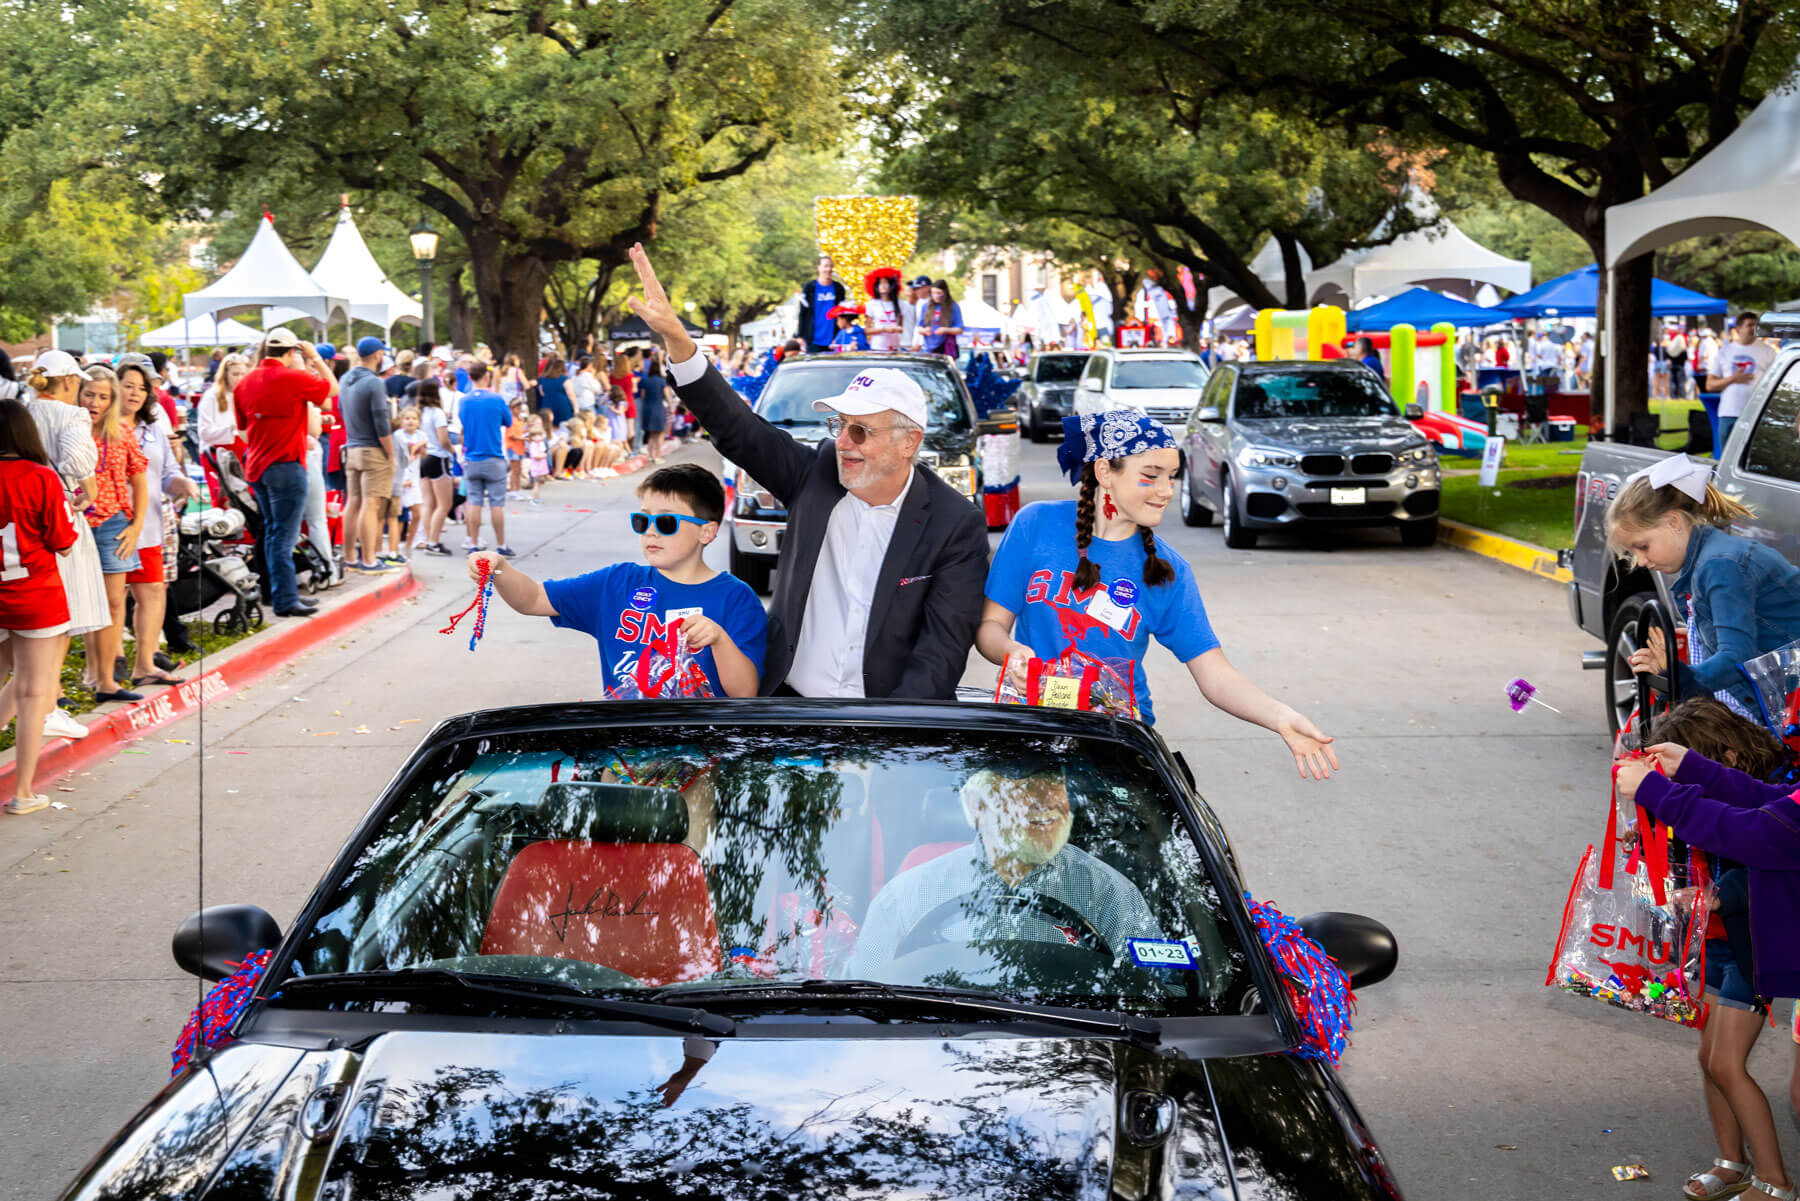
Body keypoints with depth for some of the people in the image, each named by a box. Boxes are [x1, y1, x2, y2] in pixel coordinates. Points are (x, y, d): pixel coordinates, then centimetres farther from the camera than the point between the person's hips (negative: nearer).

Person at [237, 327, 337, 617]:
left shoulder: (246, 382, 8)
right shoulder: (294, 378, -13)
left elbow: (244, 428, 15)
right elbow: (333, 387, 2)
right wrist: (315, 358, 12)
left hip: (256, 467, 7)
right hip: (286, 465, -7)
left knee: (272, 533, 15)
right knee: (284, 536, -6)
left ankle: (282, 594, 21)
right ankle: (285, 600, -6)